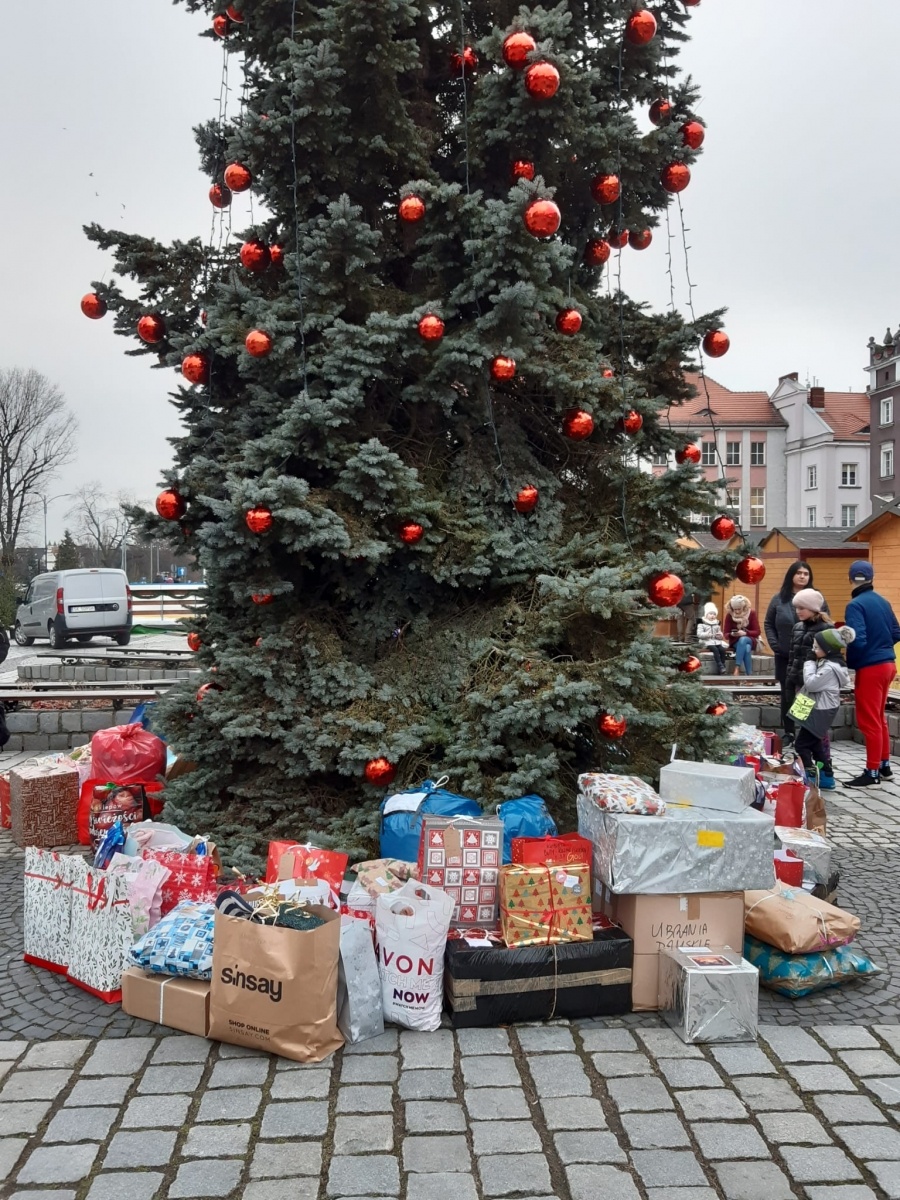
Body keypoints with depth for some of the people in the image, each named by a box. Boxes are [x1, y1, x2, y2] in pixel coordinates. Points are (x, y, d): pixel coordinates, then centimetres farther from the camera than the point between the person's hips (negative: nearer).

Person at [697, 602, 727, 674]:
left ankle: (719, 670, -22)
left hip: (717, 641, 5)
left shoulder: (717, 624, 18)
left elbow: (720, 633, 24)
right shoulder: (702, 623, 1)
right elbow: (699, 634, -8)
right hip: (707, 642, -5)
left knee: (722, 650, -22)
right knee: (715, 649, -32)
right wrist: (707, 634, -24)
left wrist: (720, 635, -2)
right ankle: (720, 666, -33)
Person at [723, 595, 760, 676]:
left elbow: (757, 632, -9)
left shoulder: (751, 613, -6)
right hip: (735, 641, 0)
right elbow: (726, 634, -2)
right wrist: (732, 634, -27)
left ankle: (737, 668, -42)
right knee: (746, 649, -35)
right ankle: (749, 675, -37)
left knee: (743, 639, -38)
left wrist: (745, 633, -27)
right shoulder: (729, 615, -5)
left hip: (750, 640, 0)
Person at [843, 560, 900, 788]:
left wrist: (848, 662, -8)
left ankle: (872, 773, 5)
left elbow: (857, 640, -24)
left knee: (869, 721, 0)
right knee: (878, 718, 19)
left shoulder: (856, 605, -16)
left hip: (870, 668, -8)